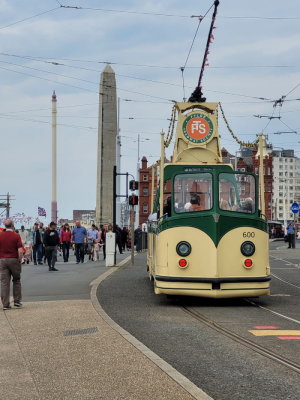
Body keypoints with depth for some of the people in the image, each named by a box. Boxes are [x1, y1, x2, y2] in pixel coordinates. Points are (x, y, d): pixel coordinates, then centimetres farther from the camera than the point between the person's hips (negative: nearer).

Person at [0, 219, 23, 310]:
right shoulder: (16, 236, -7)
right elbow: (20, 251, -12)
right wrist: (20, 261, 0)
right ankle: (17, 301, 14)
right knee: (16, 281, 15)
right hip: (14, 260, -1)